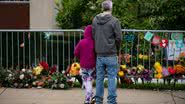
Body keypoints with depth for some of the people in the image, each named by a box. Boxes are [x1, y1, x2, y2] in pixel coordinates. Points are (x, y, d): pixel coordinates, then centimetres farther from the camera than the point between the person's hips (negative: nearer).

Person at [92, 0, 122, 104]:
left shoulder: (95, 20, 5)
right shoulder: (114, 20, -10)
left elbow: (93, 36, 8)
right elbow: (119, 38, -8)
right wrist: (116, 49, 8)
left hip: (99, 54, 4)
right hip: (111, 54, -4)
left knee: (99, 78, 11)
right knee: (112, 78, 1)